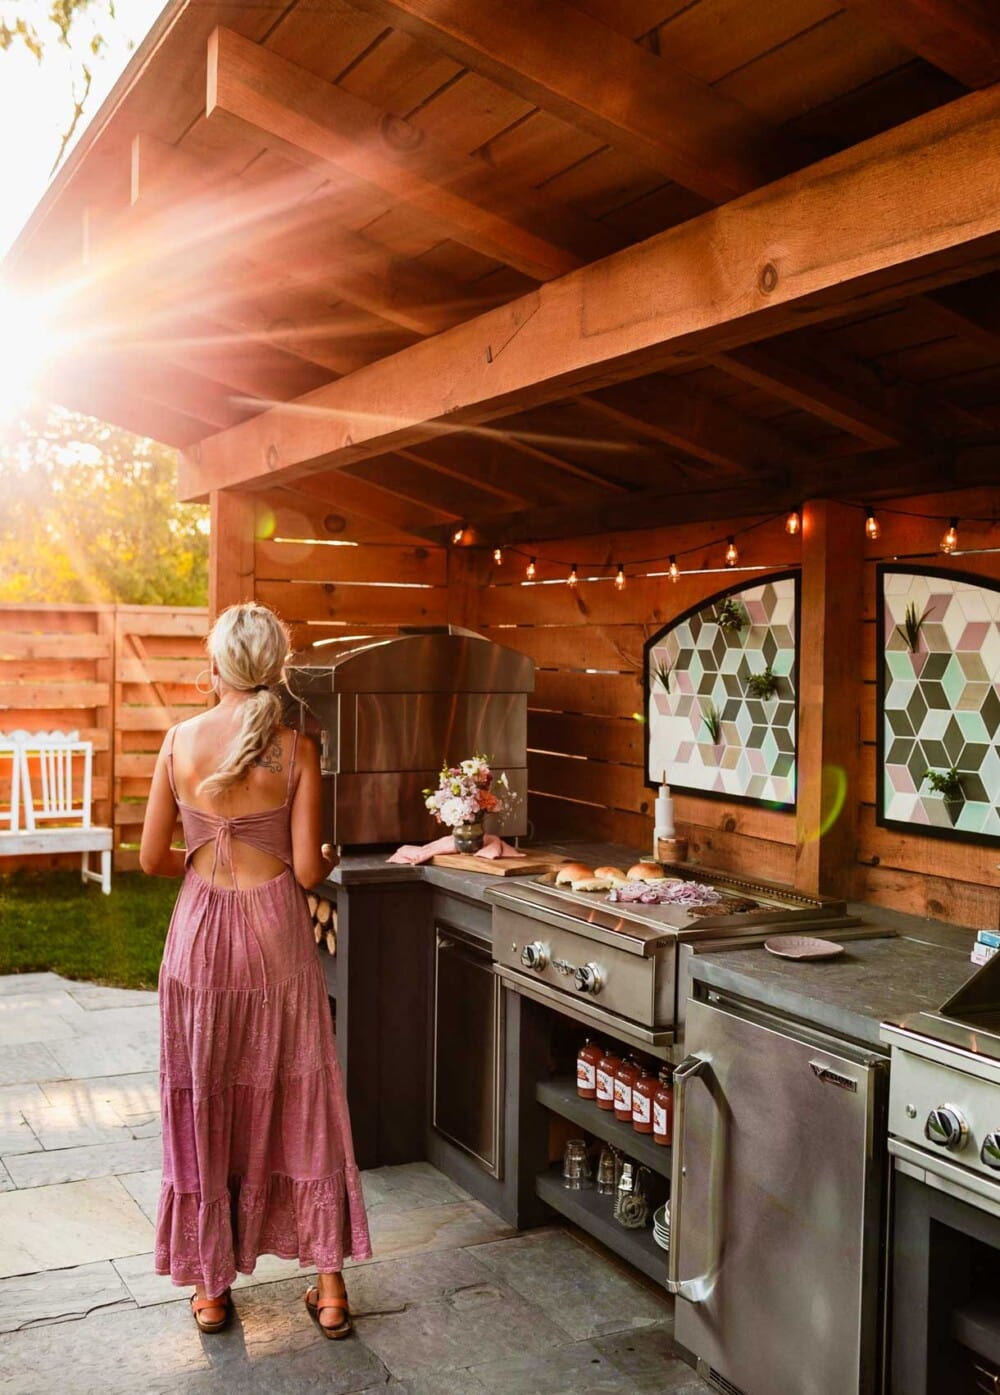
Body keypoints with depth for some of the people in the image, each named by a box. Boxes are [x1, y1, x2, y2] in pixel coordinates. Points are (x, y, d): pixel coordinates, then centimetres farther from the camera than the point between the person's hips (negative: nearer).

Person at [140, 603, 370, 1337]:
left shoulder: (181, 741, -4)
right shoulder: (296, 749, -9)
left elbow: (153, 858, 1)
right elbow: (308, 870, -9)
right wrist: (331, 858, 13)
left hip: (201, 933, 1)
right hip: (276, 931, -1)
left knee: (202, 1106, 13)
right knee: (299, 1104, 11)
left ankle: (210, 1288, 25)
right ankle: (330, 1287, 19)